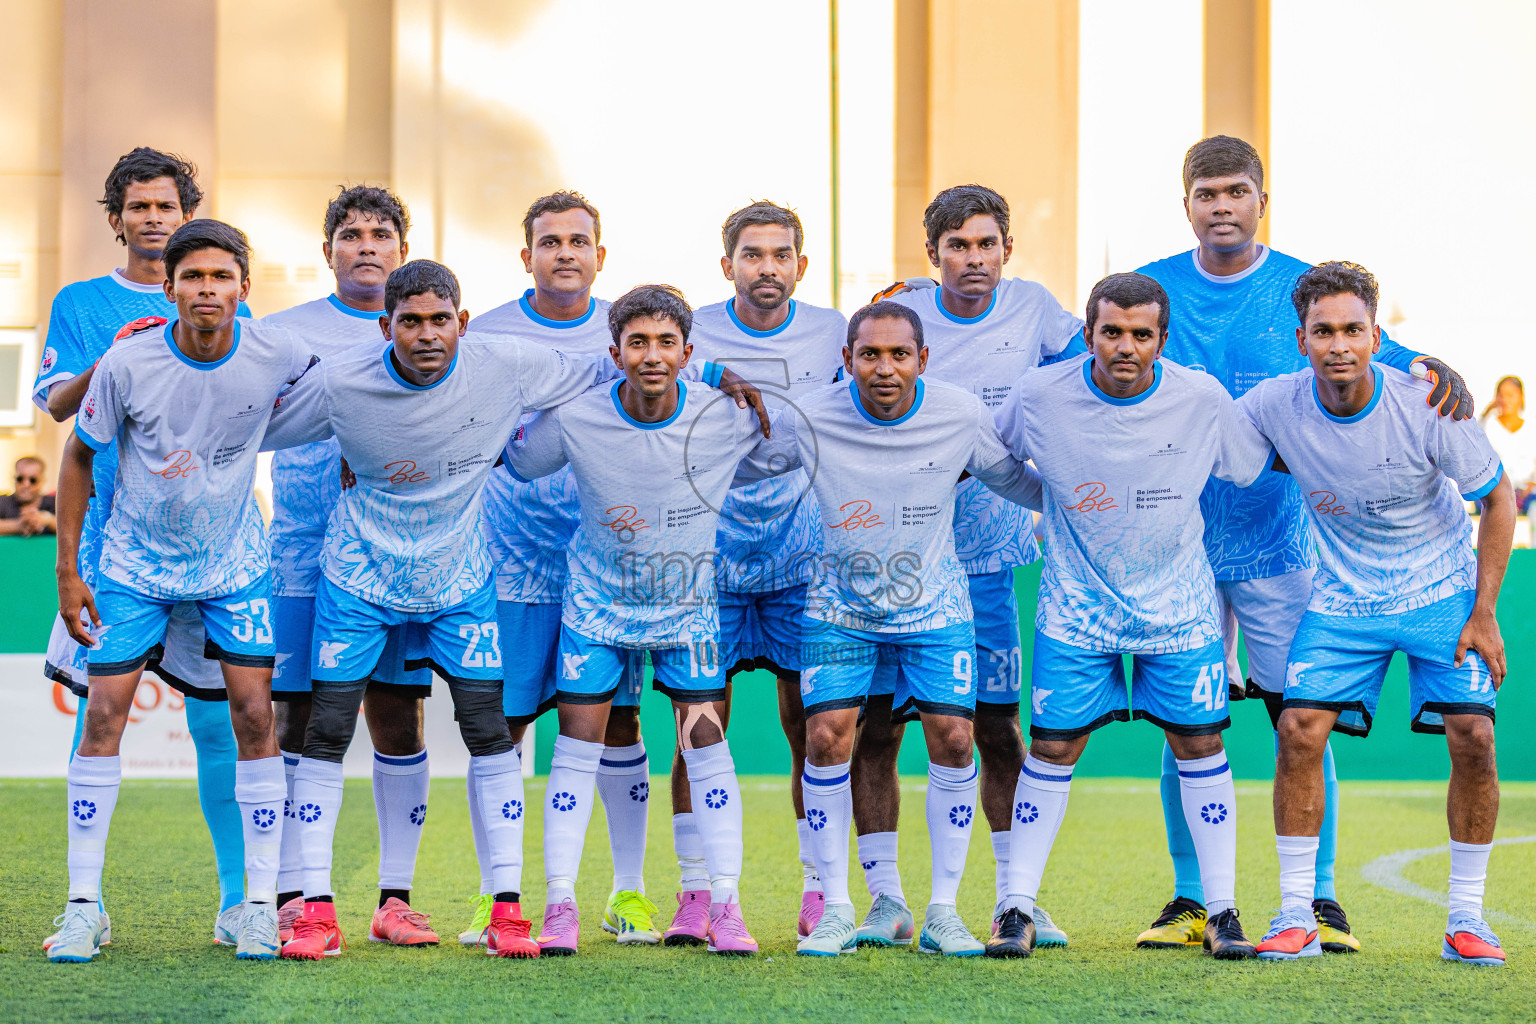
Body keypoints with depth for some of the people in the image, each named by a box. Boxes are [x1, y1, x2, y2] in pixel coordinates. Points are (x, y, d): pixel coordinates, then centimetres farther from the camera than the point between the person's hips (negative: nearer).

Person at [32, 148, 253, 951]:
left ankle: (237, 900, 4)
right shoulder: (80, 305, 12)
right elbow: (53, 402, 1)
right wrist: (111, 361, -16)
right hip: (110, 528, 0)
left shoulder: (225, 310, 12)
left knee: (219, 718, -2)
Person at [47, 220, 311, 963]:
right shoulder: (127, 363, -19)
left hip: (234, 560, 1)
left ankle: (260, 904, 4)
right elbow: (80, 455, -4)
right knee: (104, 713, -6)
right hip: (135, 562, -1)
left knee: (254, 713, -6)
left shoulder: (277, 354, -16)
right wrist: (68, 571, -5)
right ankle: (83, 905, 3)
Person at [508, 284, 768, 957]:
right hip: (598, 600, 0)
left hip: (689, 601, 0)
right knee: (578, 744, -2)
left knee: (706, 744, -3)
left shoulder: (726, 415, -18)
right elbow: (517, 461, 3)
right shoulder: (575, 419, -19)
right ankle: (560, 907, 4)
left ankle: (725, 907, 2)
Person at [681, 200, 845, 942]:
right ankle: (696, 892, 5)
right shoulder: (693, 333, -1)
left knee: (810, 723, 0)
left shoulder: (831, 333, 2)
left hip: (802, 558, 1)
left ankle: (819, 890, 9)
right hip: (707, 556, -1)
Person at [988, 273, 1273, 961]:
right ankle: (1017, 909, 9)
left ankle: (1222, 910, 12)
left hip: (1179, 607, 1)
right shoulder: (1039, 396, -13)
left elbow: (1259, 465, 7)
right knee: (1051, 747, 0)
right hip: (1075, 605, 0)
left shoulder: (1203, 400, -12)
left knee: (1199, 744, 2)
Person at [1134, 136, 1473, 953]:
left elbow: (1380, 355, -1)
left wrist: (1441, 373, -22)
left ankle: (1318, 897, 8)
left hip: (1277, 541, -1)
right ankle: (1191, 900, 13)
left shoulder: (1307, 292, 0)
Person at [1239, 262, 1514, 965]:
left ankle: (1466, 919, 1)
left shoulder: (1427, 405, -22)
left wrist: (1483, 614, -12)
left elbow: (1498, 498, -9)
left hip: (1444, 591, -1)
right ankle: (1296, 918, -3)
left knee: (1472, 738, -14)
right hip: (1344, 598, 2)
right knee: (1300, 730, -13)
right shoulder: (1276, 406, -17)